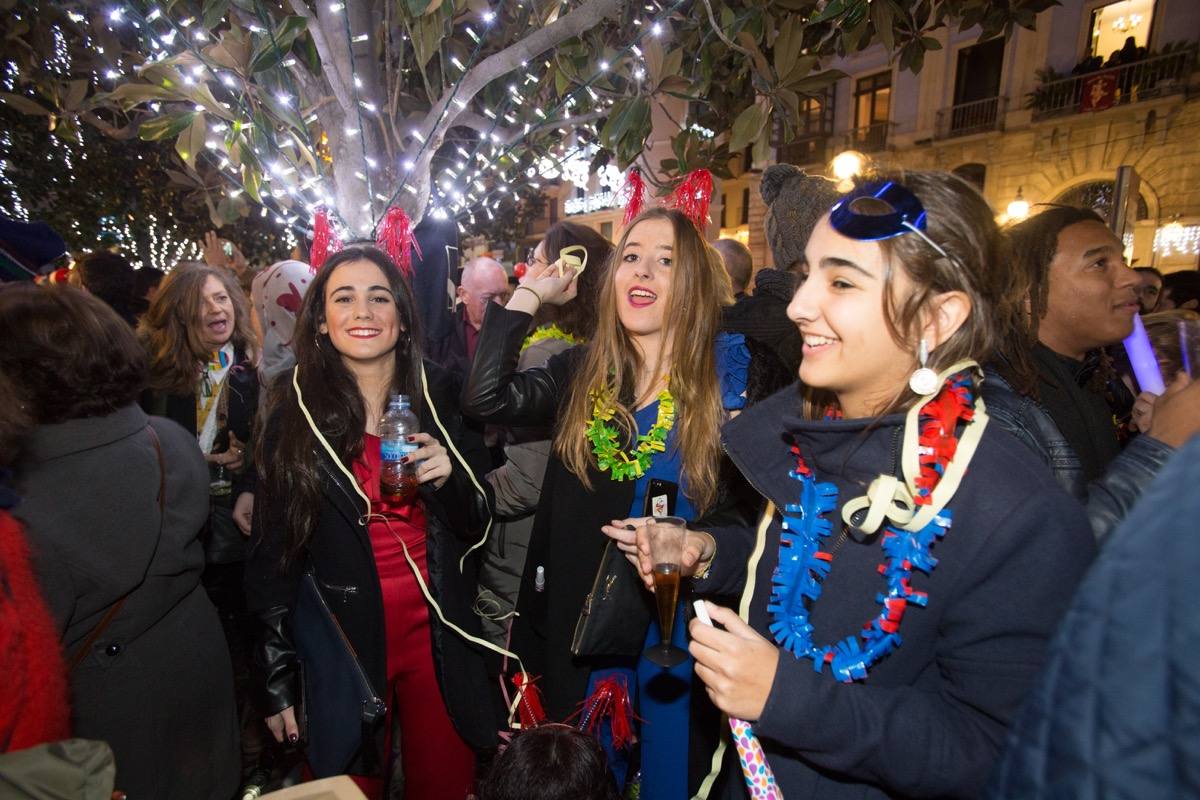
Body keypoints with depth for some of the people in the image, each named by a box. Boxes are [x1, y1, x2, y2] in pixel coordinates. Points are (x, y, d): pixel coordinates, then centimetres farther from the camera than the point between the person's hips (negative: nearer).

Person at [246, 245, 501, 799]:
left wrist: (448, 479, -18)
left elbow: (476, 527, 3)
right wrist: (277, 678, -1)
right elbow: (272, 550, -2)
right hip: (340, 640, -1)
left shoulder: (437, 396, -2)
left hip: (437, 634, 1)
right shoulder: (296, 410, -5)